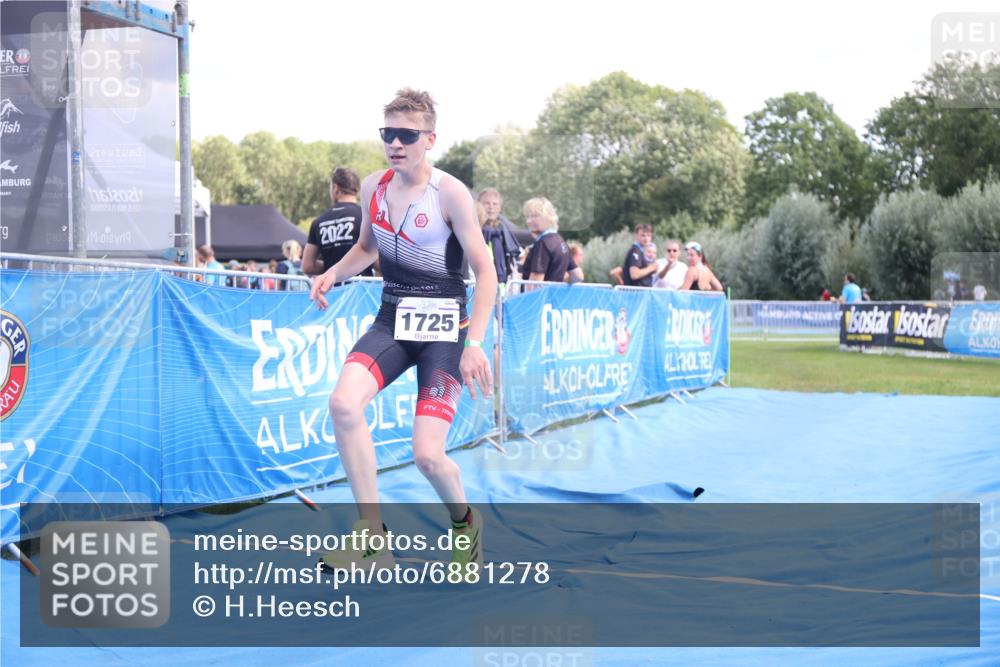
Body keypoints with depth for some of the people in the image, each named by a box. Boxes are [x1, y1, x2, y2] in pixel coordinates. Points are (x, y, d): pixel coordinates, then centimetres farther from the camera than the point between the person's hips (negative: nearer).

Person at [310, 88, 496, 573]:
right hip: (392, 318, 5)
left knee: (427, 455, -13)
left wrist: (474, 342, -19)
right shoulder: (372, 187, 4)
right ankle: (371, 533, -13)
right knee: (344, 403, -24)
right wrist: (333, 273, 2)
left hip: (443, 324, -4)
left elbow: (485, 270, -10)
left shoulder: (450, 192, -12)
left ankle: (465, 522, 23)